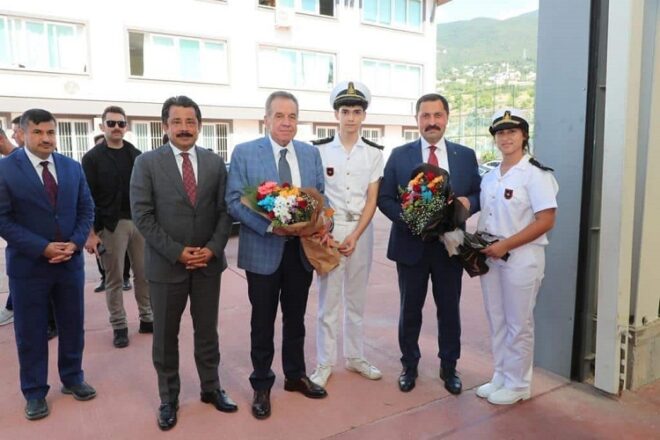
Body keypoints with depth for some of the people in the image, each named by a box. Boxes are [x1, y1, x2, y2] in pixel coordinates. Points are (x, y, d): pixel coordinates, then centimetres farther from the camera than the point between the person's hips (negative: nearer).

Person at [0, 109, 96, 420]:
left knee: (73, 325, 14)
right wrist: (42, 248, -17)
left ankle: (72, 378, 33)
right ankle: (35, 392, 26)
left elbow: (86, 209, 6)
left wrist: (75, 243, -9)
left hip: (71, 261, 4)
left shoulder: (73, 167, 5)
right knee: (31, 332, 9)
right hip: (28, 264, -3)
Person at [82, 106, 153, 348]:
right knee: (114, 278, 6)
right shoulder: (92, 158, -1)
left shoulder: (137, 155, 9)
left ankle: (146, 318, 22)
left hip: (139, 222, 3)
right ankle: (119, 326, 16)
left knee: (144, 274, 9)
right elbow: (88, 198, -6)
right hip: (111, 225, -3)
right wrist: (91, 232, -12)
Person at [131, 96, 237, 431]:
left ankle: (211, 388, 33)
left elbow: (225, 211, 2)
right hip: (166, 264, -2)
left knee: (207, 331, 15)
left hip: (208, 262, 2)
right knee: (165, 336, 12)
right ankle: (168, 398, 29)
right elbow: (142, 216, -9)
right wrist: (177, 252, -14)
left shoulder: (215, 162, 4)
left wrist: (212, 248, -11)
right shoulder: (146, 163, -3)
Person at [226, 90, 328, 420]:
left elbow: (322, 197, 8)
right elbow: (234, 201, -10)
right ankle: (261, 385, 29)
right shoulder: (244, 153, -6)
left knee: (295, 318, 18)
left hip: (302, 249, 4)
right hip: (263, 250, -3)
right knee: (263, 322, 11)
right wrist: (270, 226, -23)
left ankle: (295, 375, 37)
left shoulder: (311, 153, 6)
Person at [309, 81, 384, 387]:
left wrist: (355, 236, -10)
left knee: (356, 298, 13)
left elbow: (372, 199, 0)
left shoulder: (374, 153, 3)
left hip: (361, 229, 2)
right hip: (328, 228, -2)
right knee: (328, 299, 3)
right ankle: (324, 363, 17)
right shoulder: (320, 149, -3)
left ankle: (355, 357, 28)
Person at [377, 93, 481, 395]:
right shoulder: (400, 155, 0)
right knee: (410, 309, 13)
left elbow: (479, 195, 7)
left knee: (449, 309, 12)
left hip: (450, 245, 1)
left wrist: (468, 202, -16)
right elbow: (384, 198, -1)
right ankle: (409, 365, 31)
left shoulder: (466, 155, 4)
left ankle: (449, 367, 31)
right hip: (411, 244, -1)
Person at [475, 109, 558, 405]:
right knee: (496, 320, 14)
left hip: (521, 258, -6)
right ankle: (501, 377, 30)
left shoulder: (535, 173, -11)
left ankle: (517, 385, 23)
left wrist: (505, 245, -19)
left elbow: (546, 221, -16)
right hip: (491, 256, 7)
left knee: (518, 324, 6)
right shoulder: (490, 177, 10)